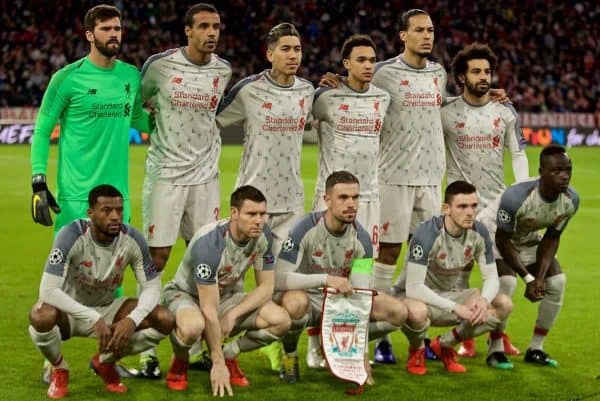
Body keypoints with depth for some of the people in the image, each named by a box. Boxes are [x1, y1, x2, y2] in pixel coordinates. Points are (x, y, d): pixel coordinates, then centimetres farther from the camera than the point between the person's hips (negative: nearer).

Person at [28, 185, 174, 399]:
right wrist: (94, 319, -38)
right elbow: (48, 290, -34)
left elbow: (152, 287, -10)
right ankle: (59, 369, -4)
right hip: (70, 310, -4)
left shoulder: (132, 239, -17)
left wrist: (132, 320, -30)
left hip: (107, 308, 4)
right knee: (40, 316, -39)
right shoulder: (72, 236, -28)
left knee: (165, 320, -18)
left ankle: (106, 362, 7)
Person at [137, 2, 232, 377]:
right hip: (166, 173, -4)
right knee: (157, 257, -5)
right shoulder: (160, 64, -7)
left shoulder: (224, 70, 5)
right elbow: (138, 103, 10)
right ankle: (148, 349, 1)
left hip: (205, 174, 4)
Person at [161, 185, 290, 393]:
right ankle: (180, 362, -6)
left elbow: (266, 287, -7)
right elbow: (209, 310, -31)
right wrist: (217, 364, -29)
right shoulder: (209, 243, -33)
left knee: (281, 321, -20)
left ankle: (230, 355, 5)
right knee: (193, 326, -42)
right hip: (186, 293, -5)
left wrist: (232, 315, -23)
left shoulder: (262, 235, -16)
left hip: (227, 294, 5)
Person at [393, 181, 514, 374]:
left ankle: (445, 345, 6)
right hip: (415, 297, -6)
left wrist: (484, 300, -28)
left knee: (503, 305, -12)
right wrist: (456, 308, -34)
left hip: (447, 295, 6)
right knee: (418, 313, -43)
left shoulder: (478, 233, -9)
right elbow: (413, 288, -32)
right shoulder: (427, 235, -28)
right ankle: (416, 351, -4)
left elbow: (491, 277, -4)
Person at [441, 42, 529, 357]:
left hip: (497, 203, 2)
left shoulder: (505, 112, 4)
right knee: (459, 272, -1)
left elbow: (518, 154, 7)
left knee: (506, 273, -1)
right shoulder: (446, 113, -4)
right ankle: (465, 337, 11)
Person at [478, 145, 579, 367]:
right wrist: (528, 278, -25)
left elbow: (551, 239, -7)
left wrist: (540, 277, -17)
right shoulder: (516, 197, -39)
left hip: (527, 238, 7)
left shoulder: (571, 200, -20)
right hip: (493, 232, -7)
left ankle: (536, 349, 8)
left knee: (557, 282, -6)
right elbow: (503, 241, -26)